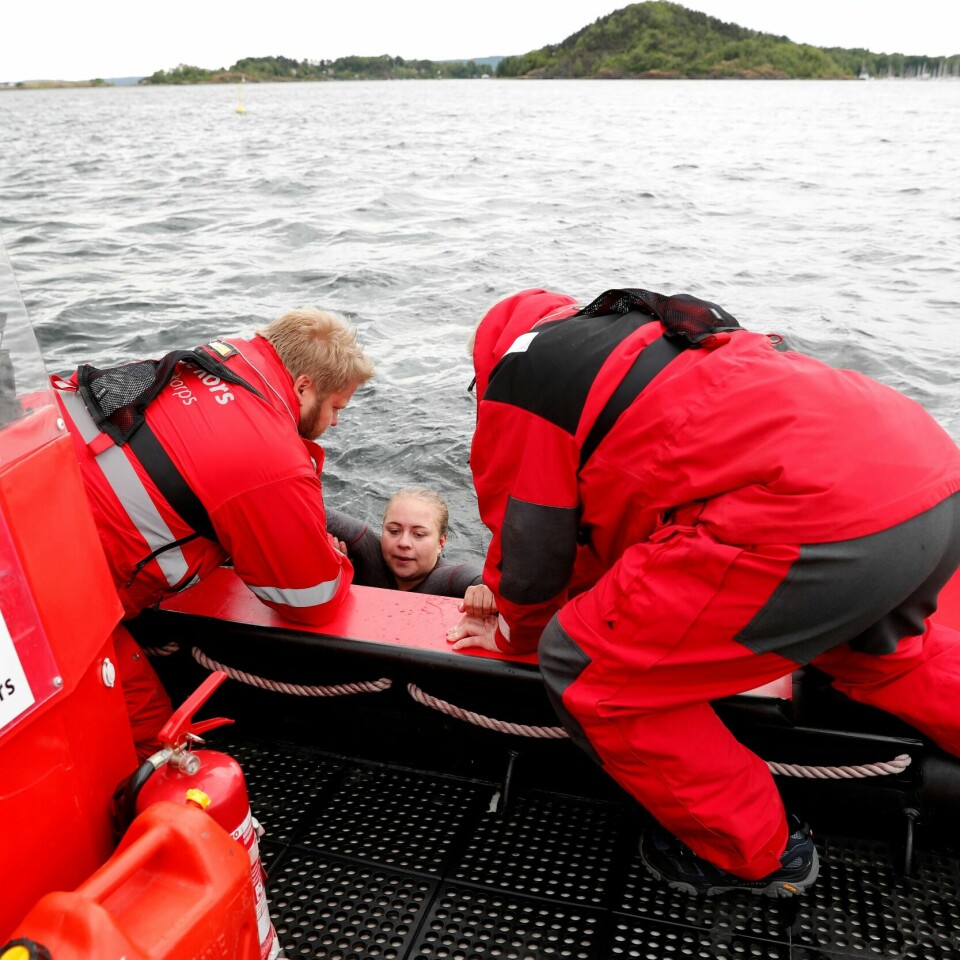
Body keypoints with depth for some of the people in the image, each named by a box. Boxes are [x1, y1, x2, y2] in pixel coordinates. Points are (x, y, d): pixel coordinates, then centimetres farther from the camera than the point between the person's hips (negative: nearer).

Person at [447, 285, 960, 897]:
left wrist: (520, 630, 34)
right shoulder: (651, 338, 33)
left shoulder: (521, 367, 10)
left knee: (584, 663, 4)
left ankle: (753, 855, 18)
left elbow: (529, 539, 12)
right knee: (870, 644, 40)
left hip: (818, 520, -10)